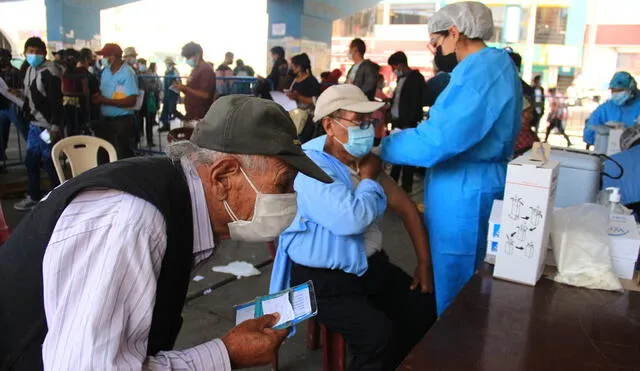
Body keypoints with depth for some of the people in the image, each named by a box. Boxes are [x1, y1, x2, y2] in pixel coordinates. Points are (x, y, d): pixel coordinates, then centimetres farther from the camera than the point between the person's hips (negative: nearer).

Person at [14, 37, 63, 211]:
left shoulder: (50, 71, -14)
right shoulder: (30, 70, 13)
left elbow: (56, 100, -19)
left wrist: (55, 126, -22)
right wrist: (27, 112, 20)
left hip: (48, 126, -9)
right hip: (34, 125, 9)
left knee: (50, 163, -2)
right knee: (31, 162, 16)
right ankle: (33, 197, 30)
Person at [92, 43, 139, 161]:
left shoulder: (128, 73, -14)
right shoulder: (106, 71, 8)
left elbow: (131, 101, -21)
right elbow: (102, 93, 16)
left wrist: (105, 101, -20)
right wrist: (97, 97, -7)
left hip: (122, 122, -7)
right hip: (105, 120, 7)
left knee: (123, 157, 3)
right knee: (104, 156, 18)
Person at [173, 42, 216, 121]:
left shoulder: (206, 70, -13)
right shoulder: (195, 70, 18)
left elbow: (205, 94, -21)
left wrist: (185, 88, -17)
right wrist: (182, 88, 5)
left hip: (200, 117, -10)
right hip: (191, 114, 10)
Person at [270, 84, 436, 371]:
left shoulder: (366, 159, 5)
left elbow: (405, 206, 10)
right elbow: (352, 219, -32)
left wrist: (425, 263, 6)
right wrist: (369, 179, -14)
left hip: (371, 265, 8)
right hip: (323, 279, -8)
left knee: (425, 308, 0)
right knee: (378, 334, -25)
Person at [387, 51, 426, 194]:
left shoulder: (415, 78, -8)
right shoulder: (401, 79, 18)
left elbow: (416, 103, -15)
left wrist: (408, 124, -19)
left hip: (407, 123, -8)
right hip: (397, 121, 8)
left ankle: (406, 187, 3)